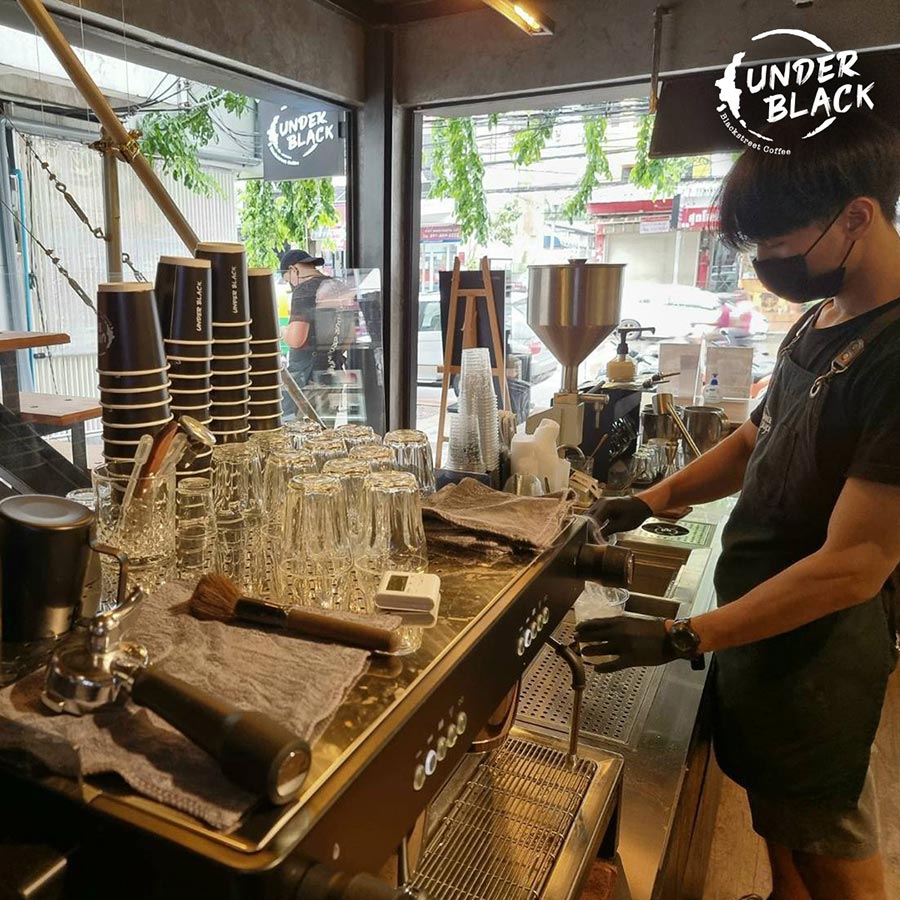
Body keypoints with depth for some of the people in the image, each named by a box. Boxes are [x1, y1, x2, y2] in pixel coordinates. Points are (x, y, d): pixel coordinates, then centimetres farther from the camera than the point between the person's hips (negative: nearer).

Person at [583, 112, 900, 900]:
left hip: (816, 650, -7)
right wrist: (655, 499, 5)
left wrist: (683, 640, -22)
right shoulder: (819, 323, 4)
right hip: (755, 619, 8)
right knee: (779, 832, 23)